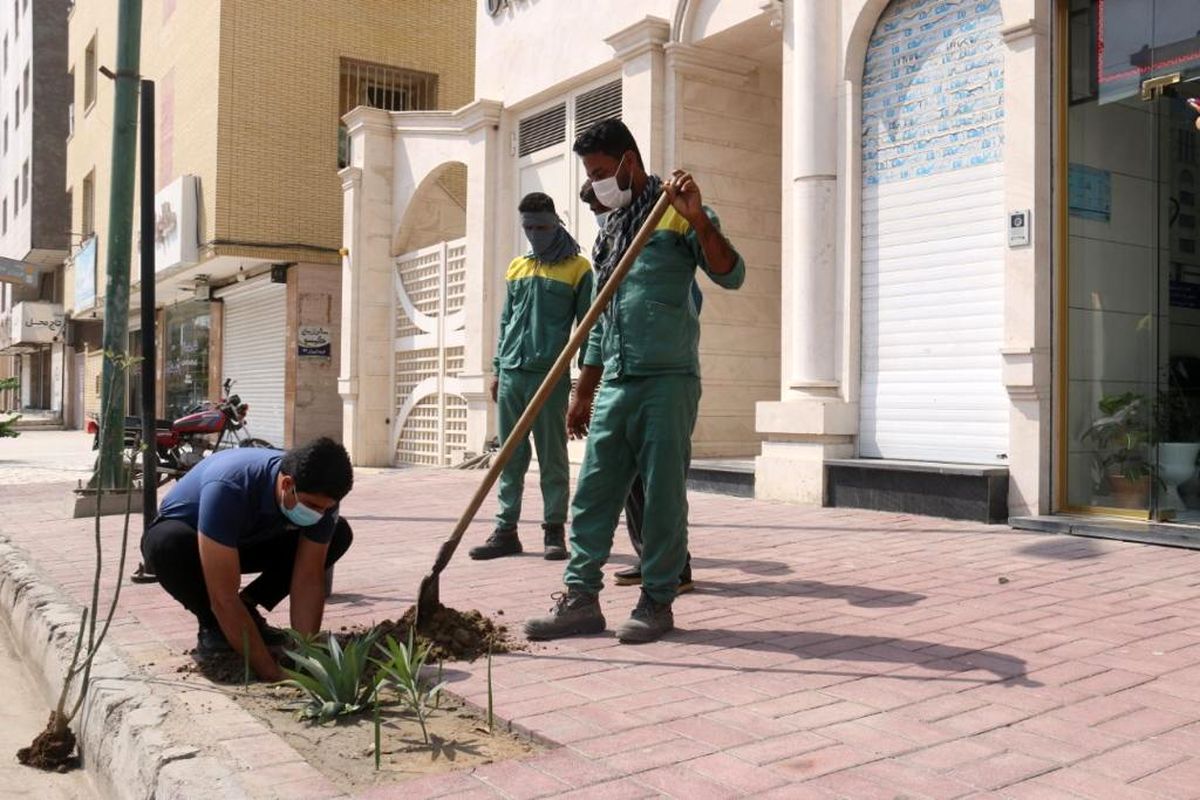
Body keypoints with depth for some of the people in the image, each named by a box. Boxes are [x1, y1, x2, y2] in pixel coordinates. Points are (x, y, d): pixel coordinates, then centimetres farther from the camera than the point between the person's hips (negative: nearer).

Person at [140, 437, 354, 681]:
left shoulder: (320, 495, -26)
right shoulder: (228, 488, -42)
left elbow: (308, 579, -23)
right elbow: (223, 598, -43)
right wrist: (273, 675, -43)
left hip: (248, 540, 4)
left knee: (339, 534, -15)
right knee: (168, 544, -40)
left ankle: (248, 612, -2)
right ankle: (212, 626, -11)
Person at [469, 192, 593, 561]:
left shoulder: (577, 268, 3)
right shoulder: (516, 268, 17)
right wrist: (497, 368, 14)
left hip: (549, 375, -5)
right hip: (510, 375, 5)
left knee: (552, 456, 1)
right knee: (511, 456, 7)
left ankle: (554, 530, 8)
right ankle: (505, 530, 13)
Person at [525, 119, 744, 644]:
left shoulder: (674, 214, 2)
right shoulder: (609, 230, 22)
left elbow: (731, 275, -10)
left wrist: (698, 219, -23)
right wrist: (582, 393, 22)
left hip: (667, 379, -7)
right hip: (615, 384, 7)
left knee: (663, 494, -1)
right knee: (593, 491, 4)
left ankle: (657, 602, 10)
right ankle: (581, 598, 11)